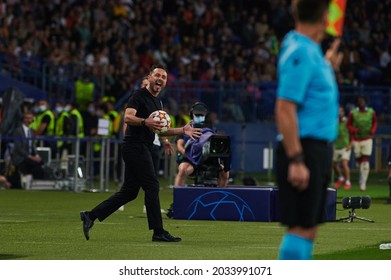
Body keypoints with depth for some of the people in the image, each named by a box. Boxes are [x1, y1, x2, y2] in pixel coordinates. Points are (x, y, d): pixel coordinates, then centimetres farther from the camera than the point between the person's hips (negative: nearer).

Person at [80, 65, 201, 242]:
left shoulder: (157, 102, 21)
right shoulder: (139, 95, -8)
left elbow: (160, 131, 26)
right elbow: (128, 117, -21)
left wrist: (182, 130, 17)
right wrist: (145, 122, -38)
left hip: (142, 149, 10)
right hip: (136, 146, -10)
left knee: (129, 192, 8)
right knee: (152, 187, -9)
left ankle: (90, 216, 10)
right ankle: (158, 232, -6)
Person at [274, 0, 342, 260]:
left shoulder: (309, 50, 13)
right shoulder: (300, 52, -15)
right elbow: (284, 109, -21)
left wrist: (328, 68, 31)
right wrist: (295, 160, -24)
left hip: (318, 149, 10)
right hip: (305, 148, -10)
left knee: (309, 228, 11)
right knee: (300, 228, -10)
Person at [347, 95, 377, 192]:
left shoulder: (371, 112, -3)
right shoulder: (353, 113, -7)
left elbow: (375, 123, 13)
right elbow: (349, 125, 3)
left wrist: (372, 131, -6)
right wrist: (355, 130, -16)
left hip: (367, 139, -1)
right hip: (356, 139, 1)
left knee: (365, 161, -9)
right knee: (359, 159, 8)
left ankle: (363, 183, -9)